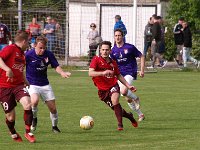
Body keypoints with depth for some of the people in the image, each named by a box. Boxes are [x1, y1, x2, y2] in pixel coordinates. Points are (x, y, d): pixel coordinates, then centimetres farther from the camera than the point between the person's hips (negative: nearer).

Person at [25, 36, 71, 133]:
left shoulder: (49, 54, -5)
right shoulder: (28, 55, -15)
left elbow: (56, 66, 5)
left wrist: (62, 73, -15)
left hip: (45, 84, 4)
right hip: (31, 84, -4)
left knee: (52, 108, 2)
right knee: (35, 100, -32)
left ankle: (54, 126, 28)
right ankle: (34, 118, -2)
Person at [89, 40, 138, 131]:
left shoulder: (113, 63, 1)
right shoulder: (96, 60, -12)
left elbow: (119, 76, 16)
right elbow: (90, 73, -26)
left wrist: (128, 86, 13)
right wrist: (103, 73, -40)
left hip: (113, 86, 1)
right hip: (102, 89, -1)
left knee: (115, 100, -30)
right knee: (116, 109, 7)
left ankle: (120, 124, -23)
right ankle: (129, 116, 40)